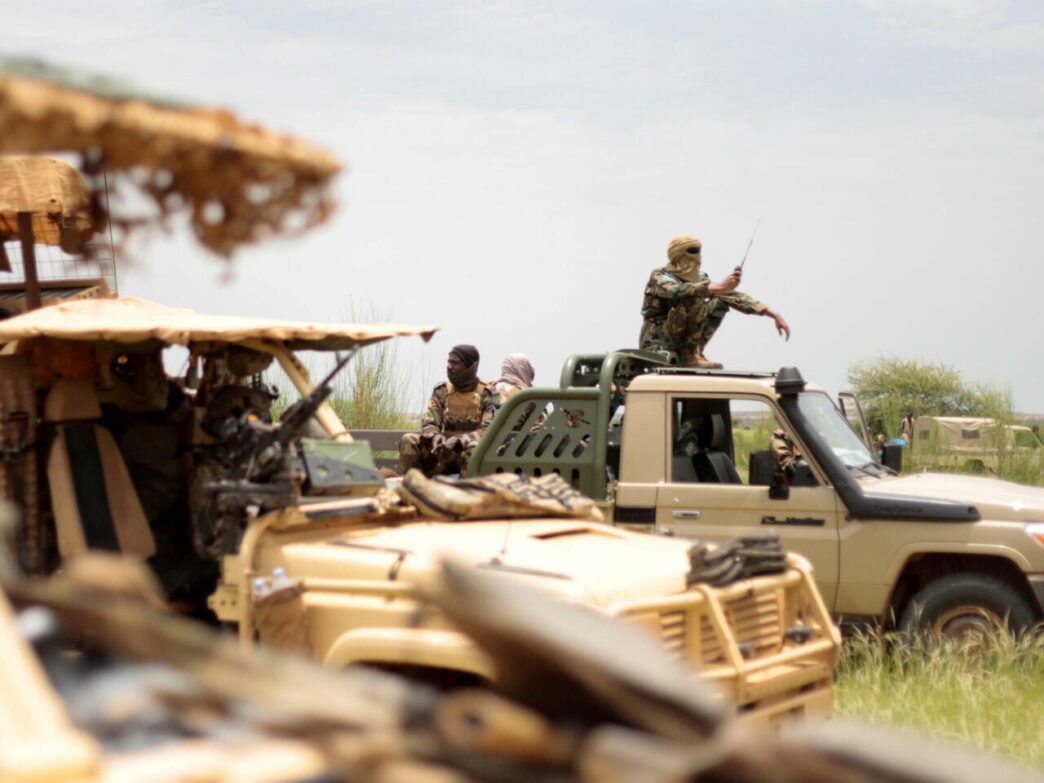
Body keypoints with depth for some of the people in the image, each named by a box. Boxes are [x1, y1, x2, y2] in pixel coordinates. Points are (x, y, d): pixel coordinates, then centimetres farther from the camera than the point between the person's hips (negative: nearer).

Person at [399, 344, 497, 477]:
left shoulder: (487, 394, -3)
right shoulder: (441, 391, 10)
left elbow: (488, 430, -13)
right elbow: (428, 423, 3)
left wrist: (458, 441, -29)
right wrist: (435, 436, -23)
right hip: (445, 453, 4)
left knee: (474, 448, -39)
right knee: (409, 441, -17)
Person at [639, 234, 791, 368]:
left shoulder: (699, 279, 10)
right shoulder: (659, 277, -10)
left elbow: (734, 296, 7)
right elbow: (676, 292, -34)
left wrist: (774, 315, -2)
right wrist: (719, 287, -45)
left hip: (683, 342, 7)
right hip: (658, 346, -7)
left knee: (720, 301, -1)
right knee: (693, 297, -25)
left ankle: (693, 352, -8)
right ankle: (690, 355, -21)